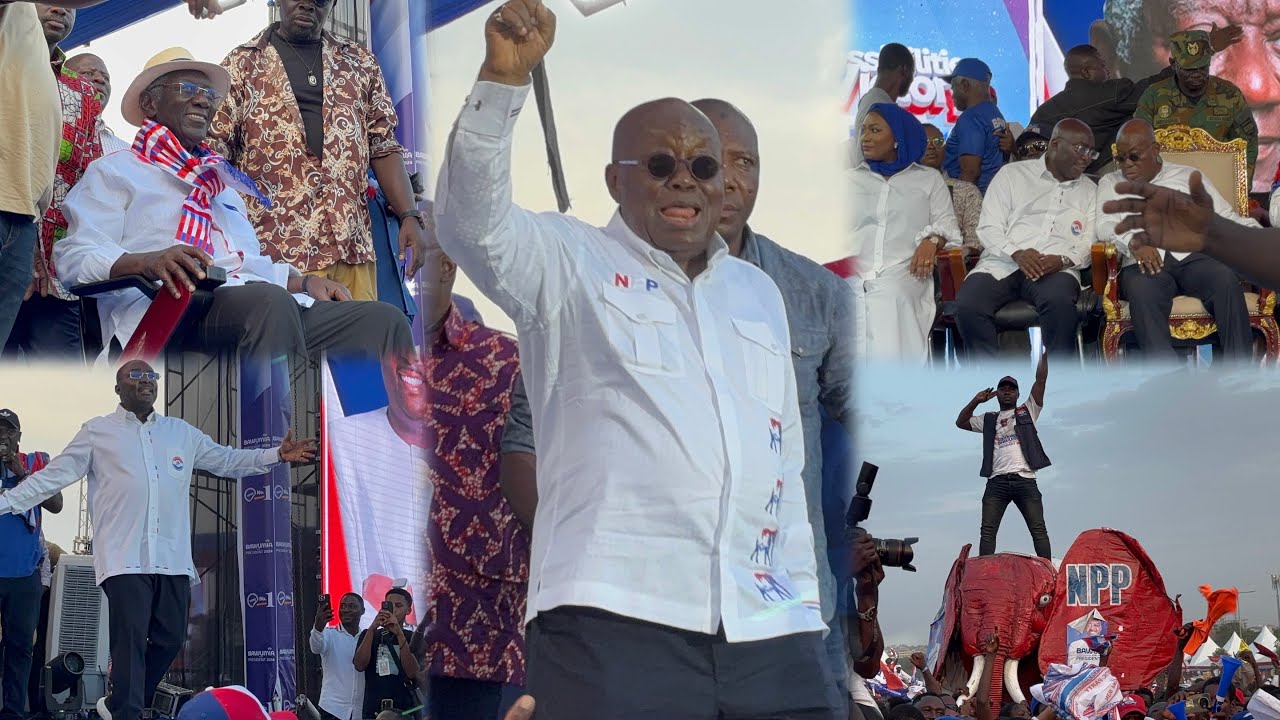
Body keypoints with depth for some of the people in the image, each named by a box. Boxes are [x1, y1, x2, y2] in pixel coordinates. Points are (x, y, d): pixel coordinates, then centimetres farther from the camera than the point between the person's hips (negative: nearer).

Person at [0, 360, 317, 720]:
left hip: (172, 558, 5)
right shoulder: (98, 432, 5)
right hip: (124, 558, -5)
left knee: (170, 639, 8)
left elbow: (228, 460, 22)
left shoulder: (182, 433, 16)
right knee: (130, 642, -8)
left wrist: (278, 455, 11)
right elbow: (54, 475, 5)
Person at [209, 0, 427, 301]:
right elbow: (214, 152, 4)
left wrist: (410, 216, 1)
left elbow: (383, 148, 14)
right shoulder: (242, 64, 9)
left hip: (351, 246, 3)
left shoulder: (361, 63, 18)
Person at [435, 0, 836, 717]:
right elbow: (473, 221, -12)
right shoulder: (569, 263, 8)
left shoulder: (759, 293, 23)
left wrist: (804, 611, 20)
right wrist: (505, 79, -24)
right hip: (614, 622, -5)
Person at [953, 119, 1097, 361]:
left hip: (1056, 268, 0)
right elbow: (989, 228, 6)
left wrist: (1063, 260, -12)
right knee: (967, 305, -30)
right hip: (1002, 264, 0)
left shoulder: (1089, 191, 22)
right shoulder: (1012, 174, 16)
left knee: (1060, 302, -36)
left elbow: (1088, 243, 11)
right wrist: (1016, 254, -14)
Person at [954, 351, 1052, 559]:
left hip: (1025, 480, -2)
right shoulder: (989, 420, 23)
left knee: (1038, 530, -6)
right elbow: (961, 422, 29)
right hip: (997, 482, 2)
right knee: (987, 531, -7)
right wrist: (976, 401, 18)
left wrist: (1044, 355, 2)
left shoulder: (1027, 411, 16)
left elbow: (1040, 380, 9)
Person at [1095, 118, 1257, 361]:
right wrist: (1133, 242, -19)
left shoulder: (1189, 177, 24)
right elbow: (1106, 225, 4)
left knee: (1225, 279, -32)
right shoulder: (1111, 184, 22)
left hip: (1194, 256, 1)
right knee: (1141, 292, -37)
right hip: (1145, 263, -1)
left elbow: (1226, 217, 17)